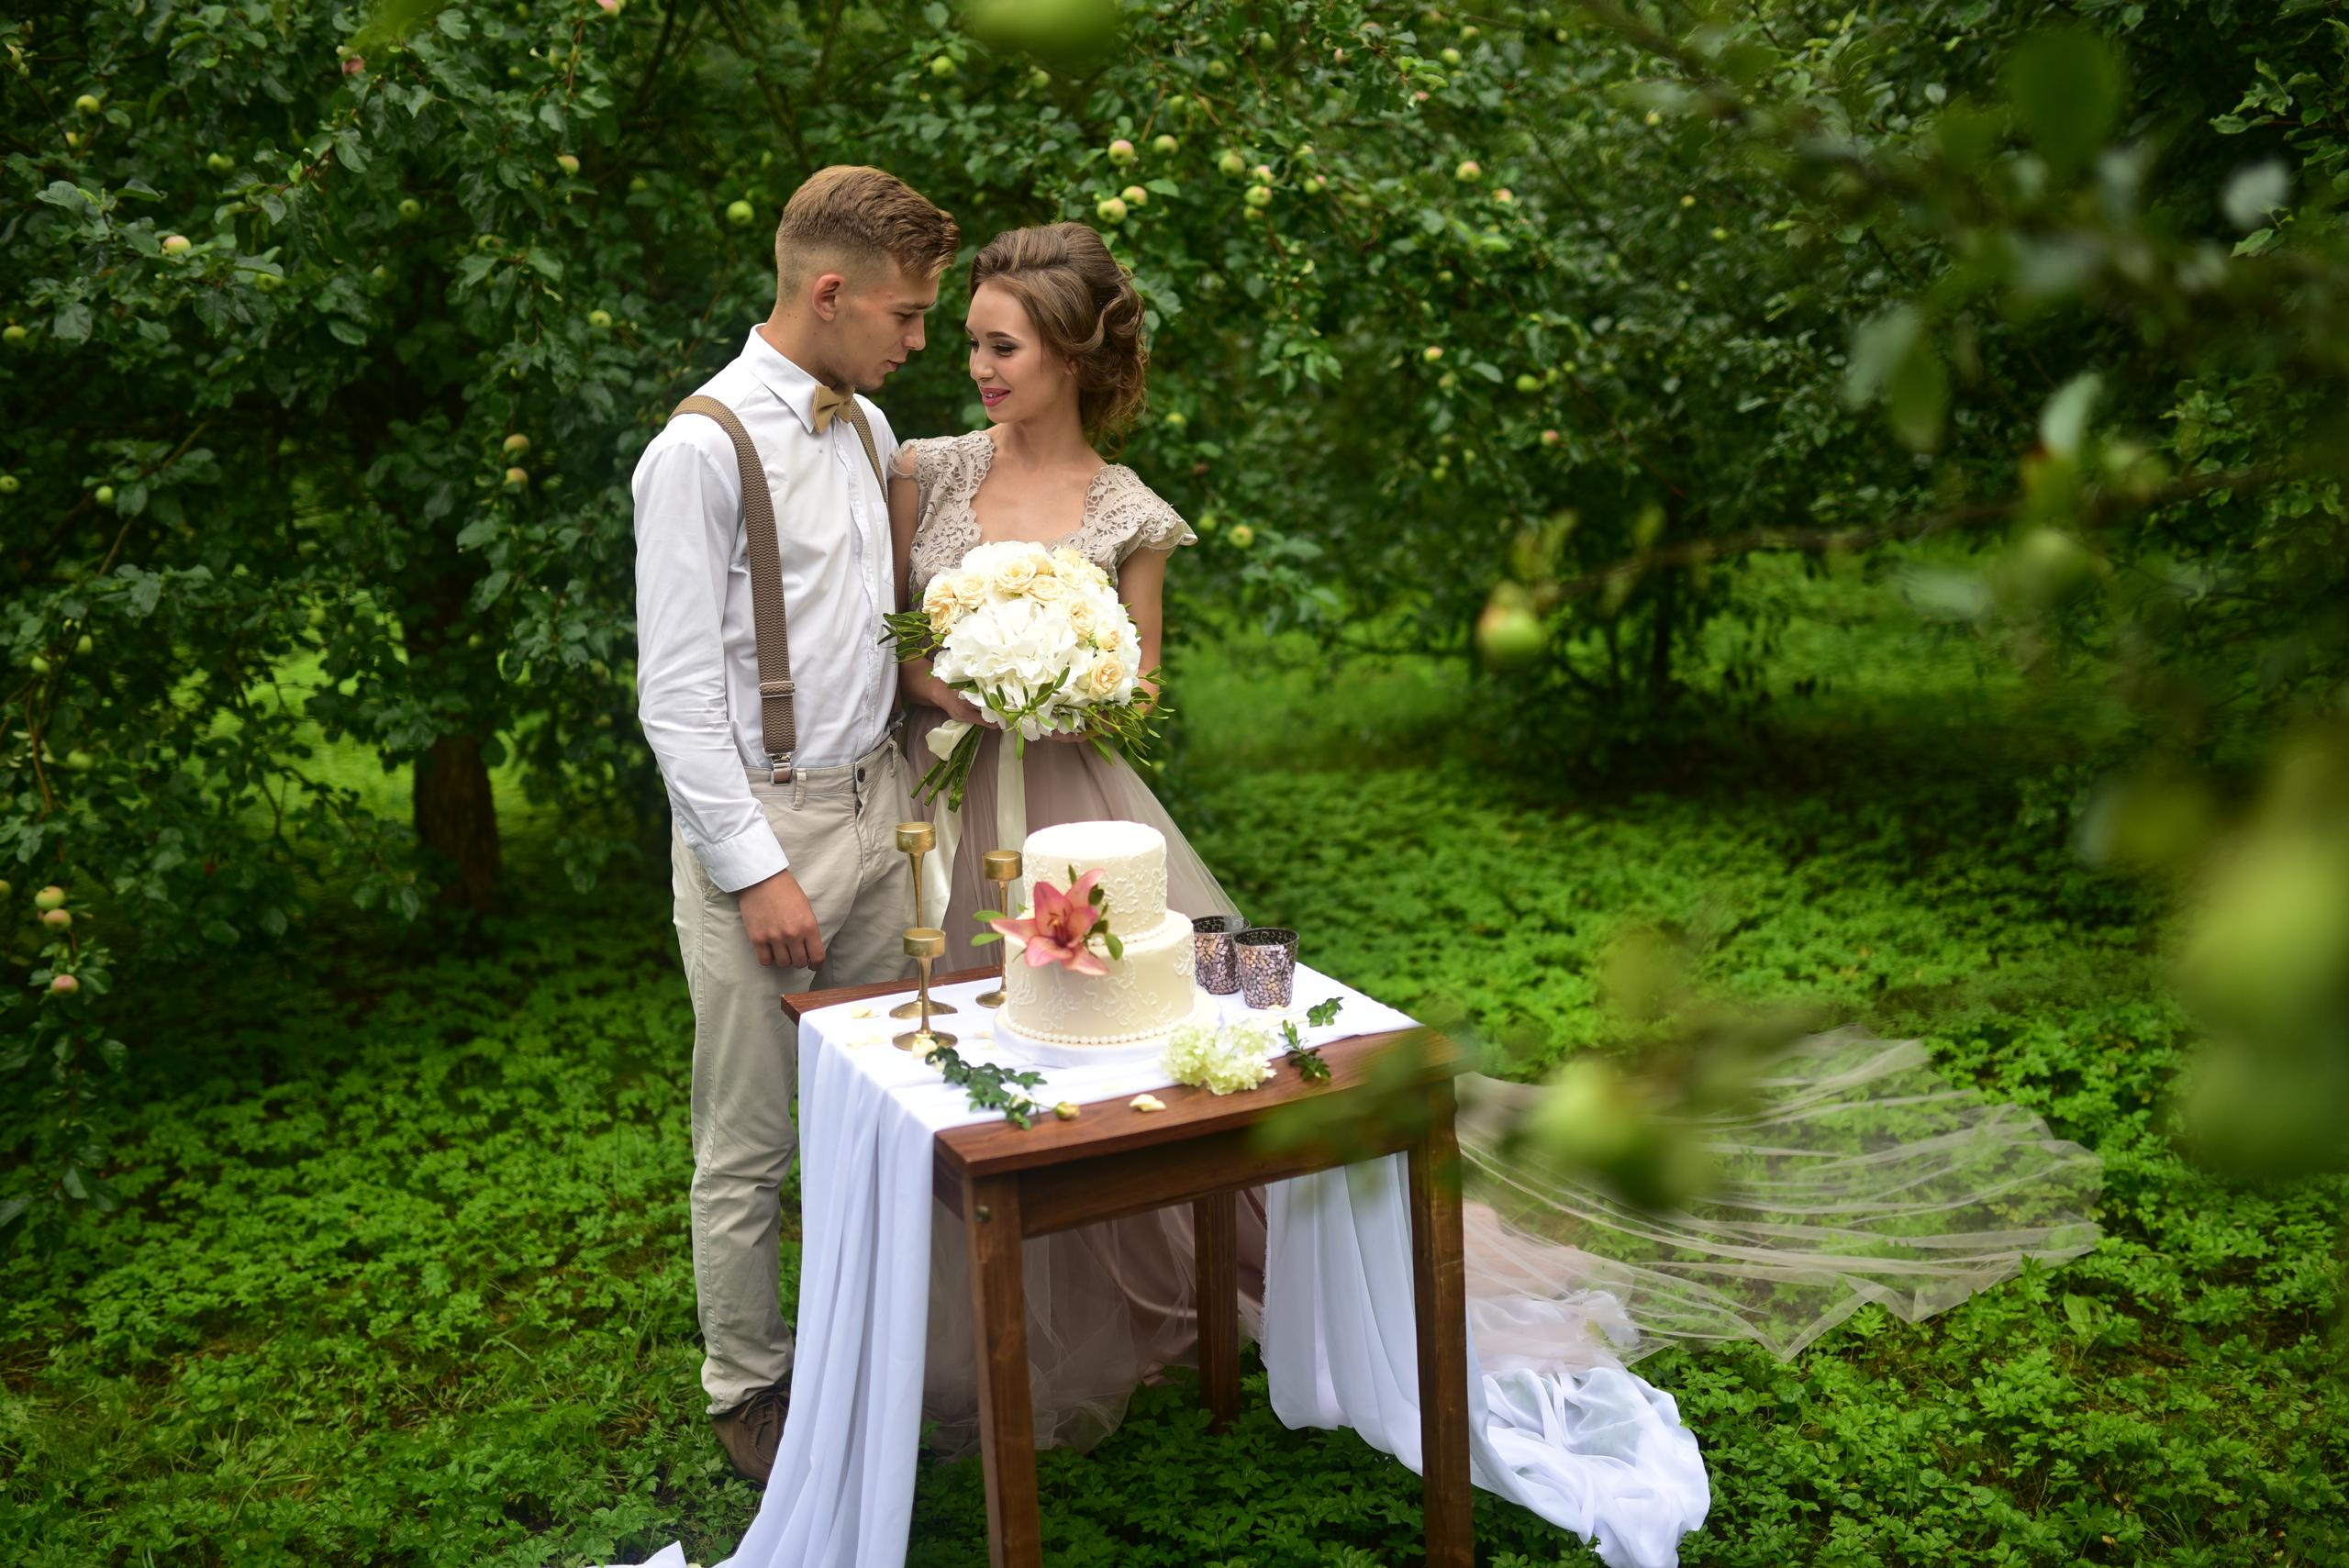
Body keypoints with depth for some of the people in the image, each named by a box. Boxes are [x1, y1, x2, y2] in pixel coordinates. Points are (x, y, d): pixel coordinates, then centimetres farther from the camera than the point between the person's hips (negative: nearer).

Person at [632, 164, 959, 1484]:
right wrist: (758, 872, -17)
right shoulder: (704, 449, -14)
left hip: (877, 803, 7)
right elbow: (675, 695, -15)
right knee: (751, 1143, 7)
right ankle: (750, 1381, 25)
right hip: (762, 823, -7)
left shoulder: (868, 427, 9)